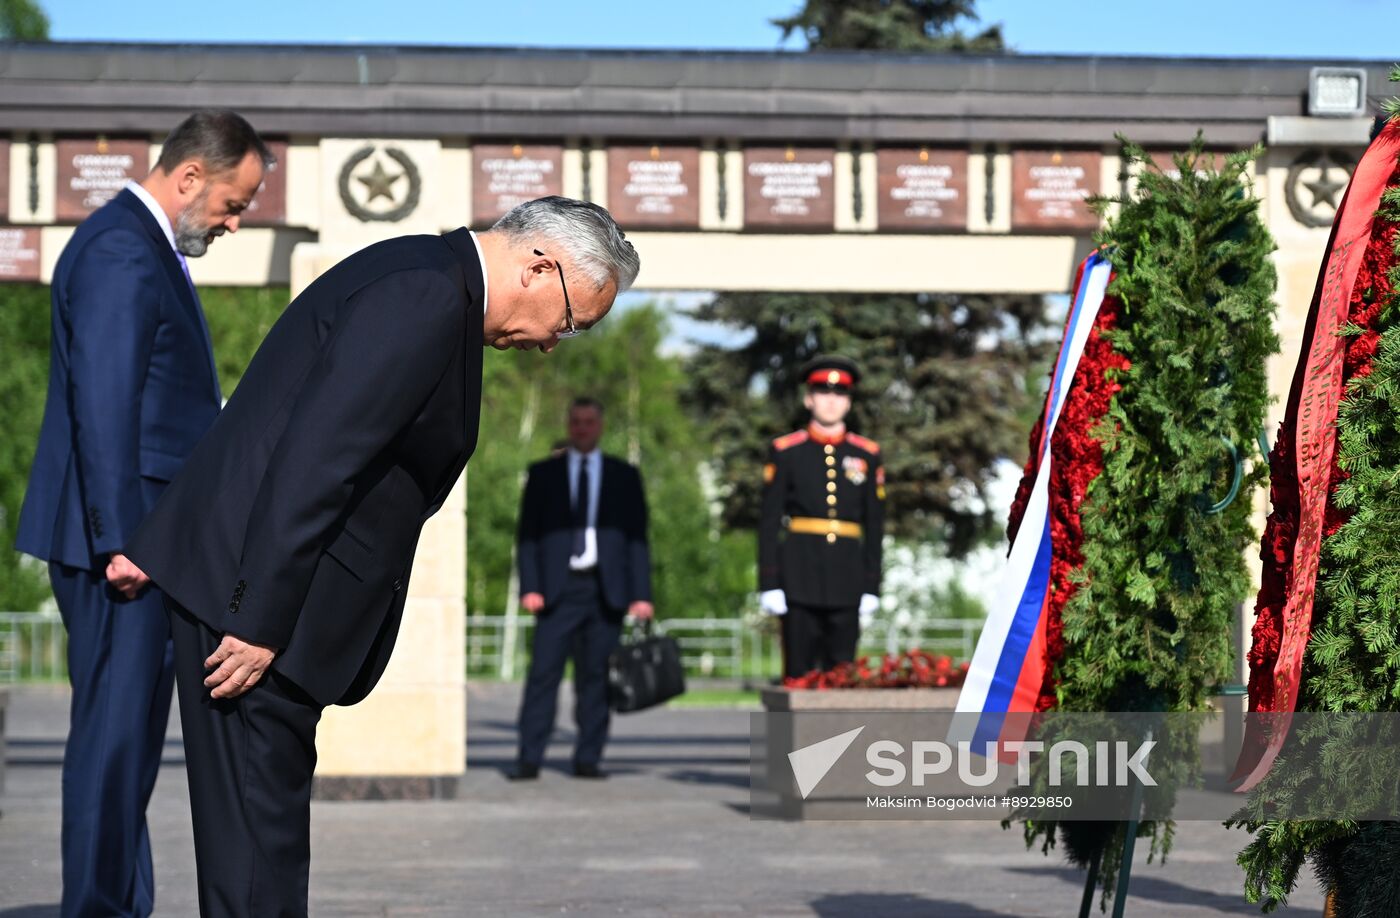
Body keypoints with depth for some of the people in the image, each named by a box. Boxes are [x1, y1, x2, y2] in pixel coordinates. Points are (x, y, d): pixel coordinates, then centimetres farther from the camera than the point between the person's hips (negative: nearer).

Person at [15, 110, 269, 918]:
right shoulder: (120, 252, -14)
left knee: (130, 734, 12)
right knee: (116, 731, -7)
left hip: (145, 539, 10)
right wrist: (119, 541, -22)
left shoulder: (149, 250, 19)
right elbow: (103, 406, -20)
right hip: (123, 537, -10)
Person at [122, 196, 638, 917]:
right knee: (256, 836, -7)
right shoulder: (425, 297, -18)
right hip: (248, 592, -11)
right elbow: (313, 463, -25)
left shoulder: (434, 282, 17)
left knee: (274, 817, 14)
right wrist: (259, 625, -25)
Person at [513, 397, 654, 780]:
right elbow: (527, 535, 8)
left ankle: (588, 759, 5)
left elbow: (637, 537, 10)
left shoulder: (625, 476, 13)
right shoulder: (543, 474, 12)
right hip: (558, 588, -1)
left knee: (596, 676, 0)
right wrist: (530, 587, -6)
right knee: (543, 672, -8)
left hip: (606, 588, 1)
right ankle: (529, 759, -9)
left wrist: (640, 593, 0)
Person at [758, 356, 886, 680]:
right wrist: (769, 585, -5)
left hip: (847, 579, 2)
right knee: (799, 673, -2)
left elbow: (875, 527, 10)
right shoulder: (785, 452, 4)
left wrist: (872, 589, 5)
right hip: (800, 573, -2)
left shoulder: (867, 455, 10)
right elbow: (768, 522, 2)